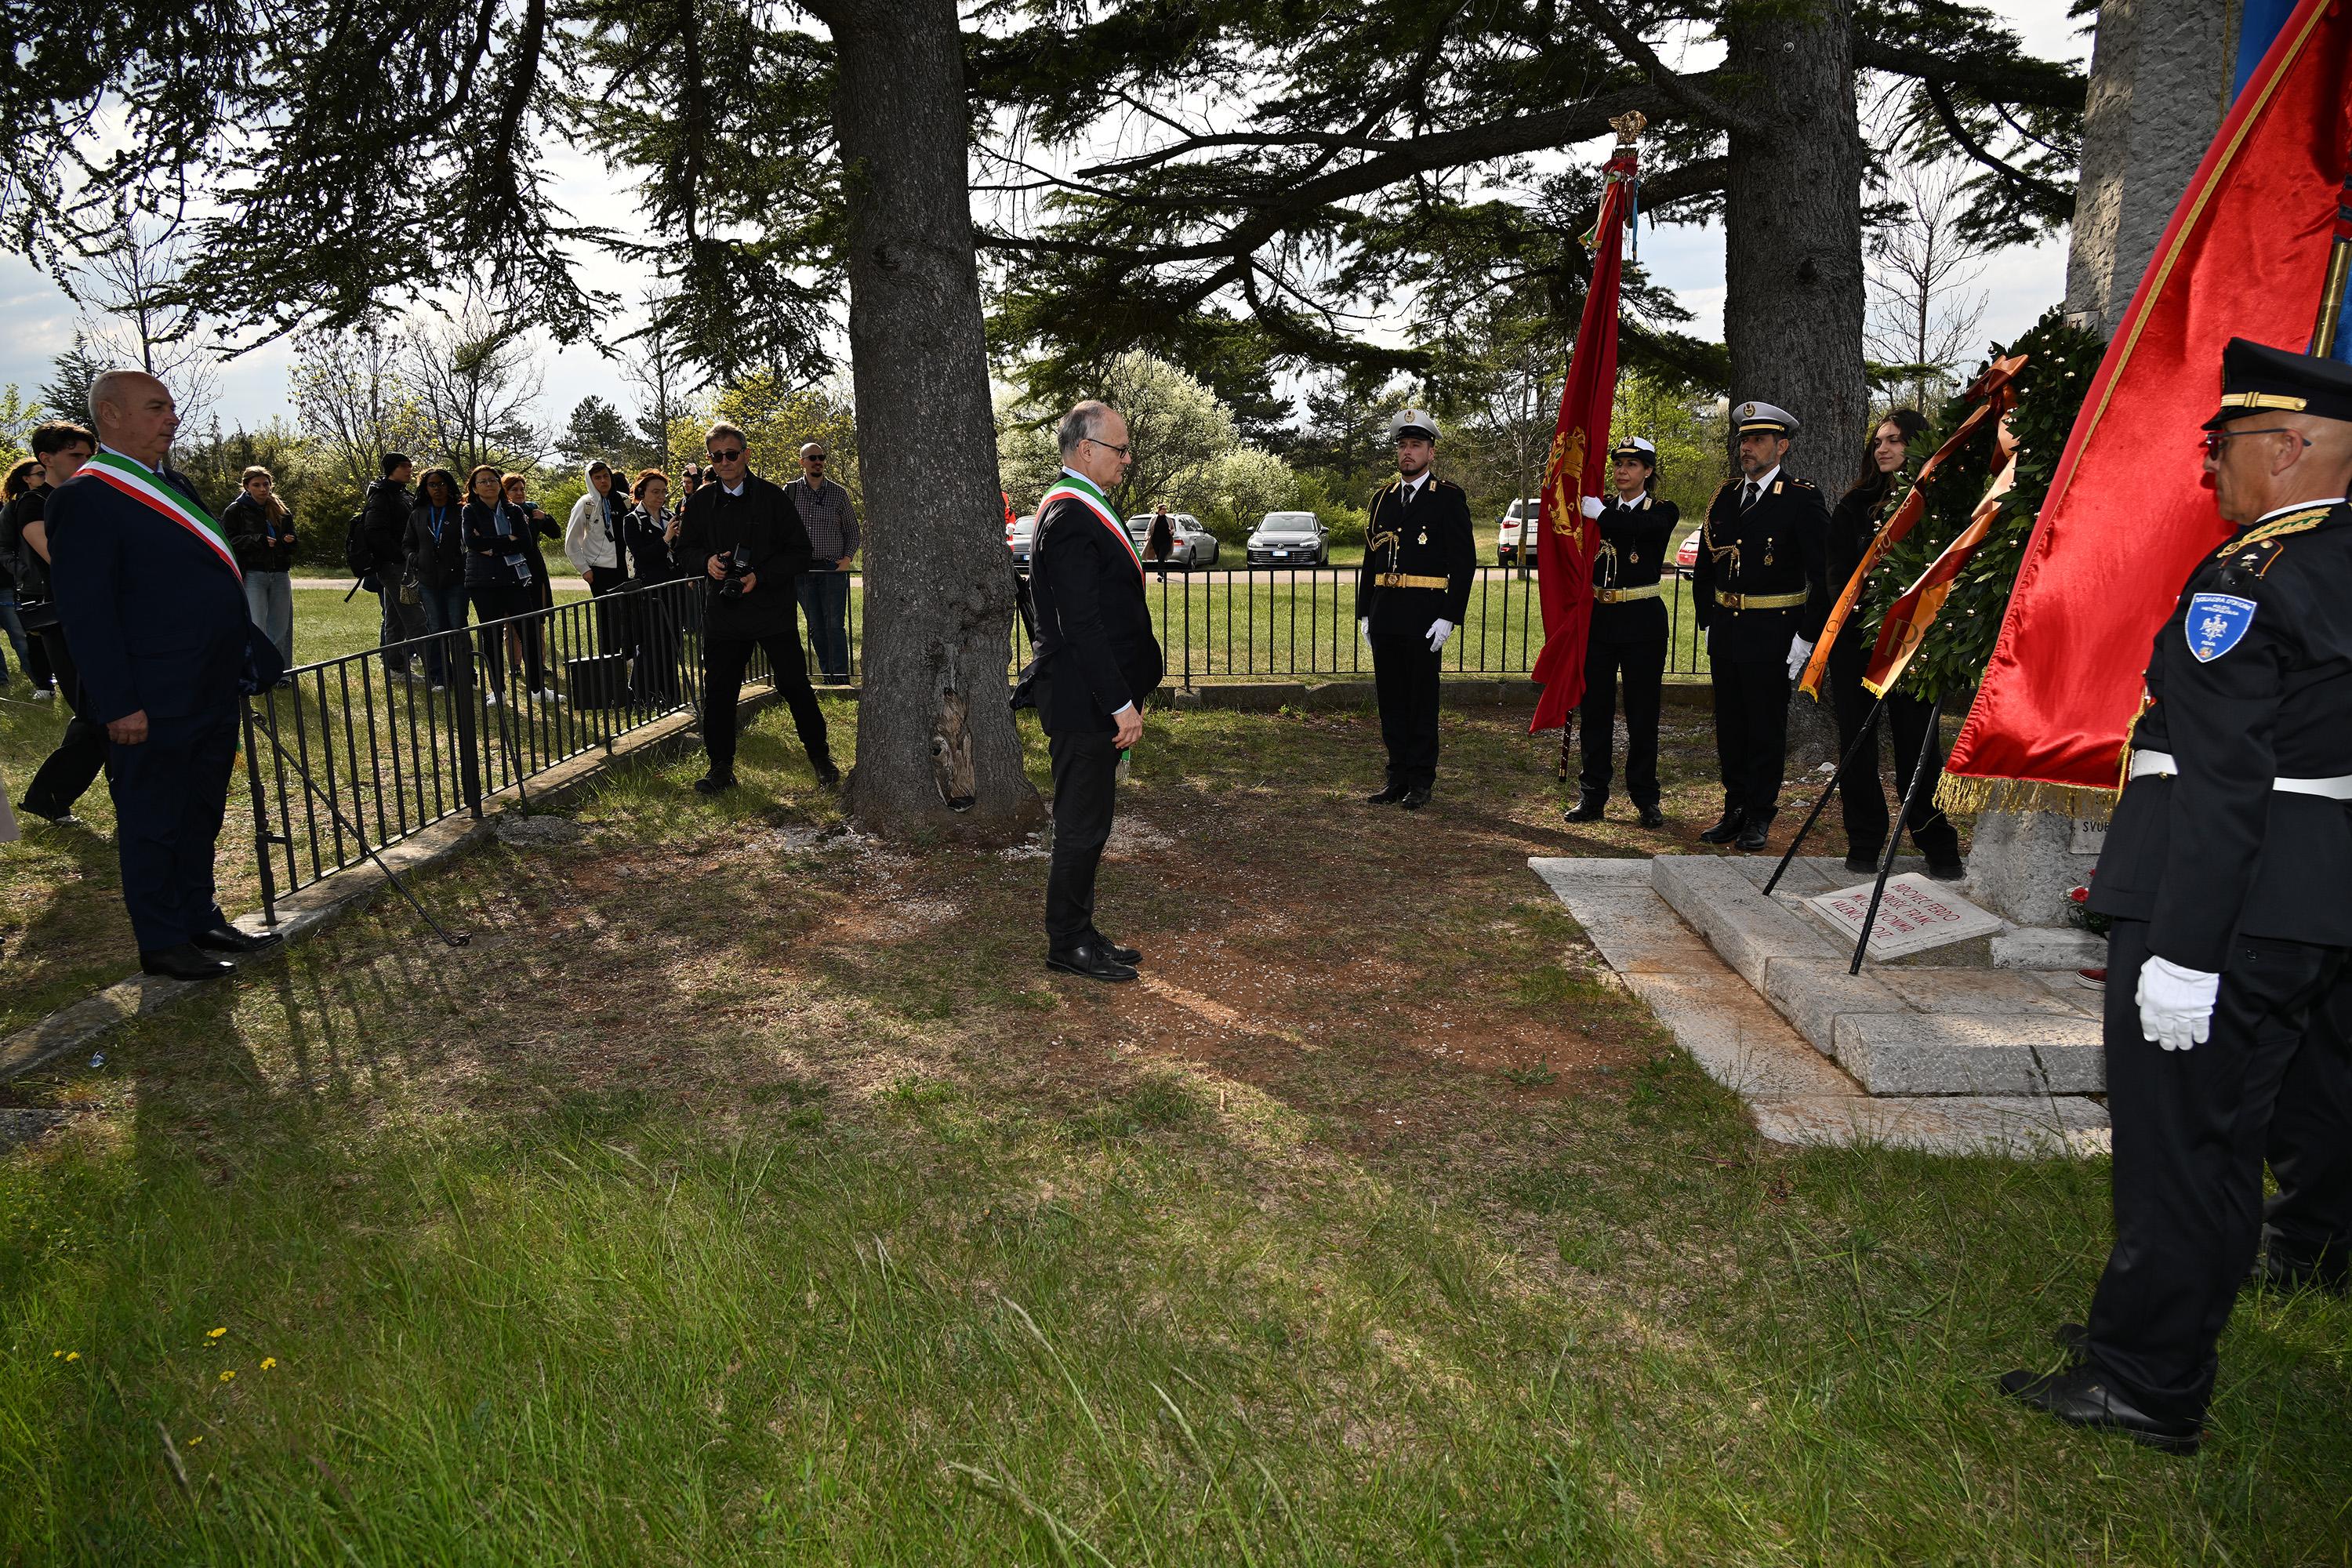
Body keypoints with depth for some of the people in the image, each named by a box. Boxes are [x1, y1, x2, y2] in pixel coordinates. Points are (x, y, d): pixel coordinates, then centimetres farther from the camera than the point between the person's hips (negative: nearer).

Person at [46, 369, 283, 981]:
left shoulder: (172, 486, 14)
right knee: (153, 823, 5)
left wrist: (253, 656, 16)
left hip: (212, 695, 8)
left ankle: (201, 920, 30)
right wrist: (119, 704, -19)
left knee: (201, 815, 18)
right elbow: (84, 609, -17)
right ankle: (162, 943, 16)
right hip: (153, 706, -8)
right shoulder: (86, 498, -13)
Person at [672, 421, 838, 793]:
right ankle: (721, 767, 17)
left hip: (773, 609, -3)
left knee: (795, 686, 2)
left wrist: (760, 576, -15)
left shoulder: (772, 497, -3)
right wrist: (706, 562, -8)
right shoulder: (700, 502, 6)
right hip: (723, 613, 3)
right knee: (718, 693, 5)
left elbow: (799, 552, -3)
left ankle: (820, 756, 18)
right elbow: (683, 550, 15)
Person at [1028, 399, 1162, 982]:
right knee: (1081, 825, 0)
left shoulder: (1080, 508, 15)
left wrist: (1121, 697, 18)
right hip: (1083, 702, -10)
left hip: (1093, 701, 10)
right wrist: (1121, 704, -21)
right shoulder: (1071, 518, -18)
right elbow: (1081, 626, -23)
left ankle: (1080, 932, 27)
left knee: (1089, 822, 16)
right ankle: (1068, 944, 13)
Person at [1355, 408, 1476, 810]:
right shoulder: (1383, 497, 14)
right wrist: (1364, 613, 12)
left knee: (1422, 700, 2)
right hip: (1384, 616, 6)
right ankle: (1398, 777, 18)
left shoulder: (1449, 498, -3)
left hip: (1423, 618, -5)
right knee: (1391, 700, 9)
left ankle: (1421, 781, 11)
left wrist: (1449, 618, -13)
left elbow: (1464, 562, -6)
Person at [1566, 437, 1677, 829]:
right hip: (1598, 618, 3)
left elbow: (1643, 527, -24)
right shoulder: (1599, 509, 11)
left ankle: (1645, 797, 13)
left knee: (1642, 712, 3)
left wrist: (1598, 513, -32)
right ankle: (1592, 795, 14)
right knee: (1595, 708, 6)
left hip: (1642, 621, -3)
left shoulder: (1663, 512, 0)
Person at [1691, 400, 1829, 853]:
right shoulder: (1725, 496, 10)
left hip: (1771, 635, -5)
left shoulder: (1802, 500, -7)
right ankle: (1735, 810, 22)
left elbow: (1823, 574, -8)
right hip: (1725, 630, 6)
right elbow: (1704, 566, 18)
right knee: (1729, 726, 11)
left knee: (1766, 728, 3)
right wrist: (1706, 621, 13)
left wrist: (1806, 638, -11)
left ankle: (1759, 816, 13)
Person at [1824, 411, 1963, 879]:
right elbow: (1839, 574, 5)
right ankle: (1865, 841, 14)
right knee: (1857, 741, 4)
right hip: (1857, 639, 2)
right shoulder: (1855, 504, 8)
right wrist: (1865, 621, -8)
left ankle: (1938, 845, 11)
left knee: (1917, 742, 0)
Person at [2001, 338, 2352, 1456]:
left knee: (2173, 1143, 3)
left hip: (2223, 900, -9)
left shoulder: (2243, 585, -18)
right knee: (2230, 1135, 20)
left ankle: (2144, 1386, 18)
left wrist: (2182, 950, -21)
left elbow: (2223, 786, -23)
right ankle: (2164, 1338, 37)